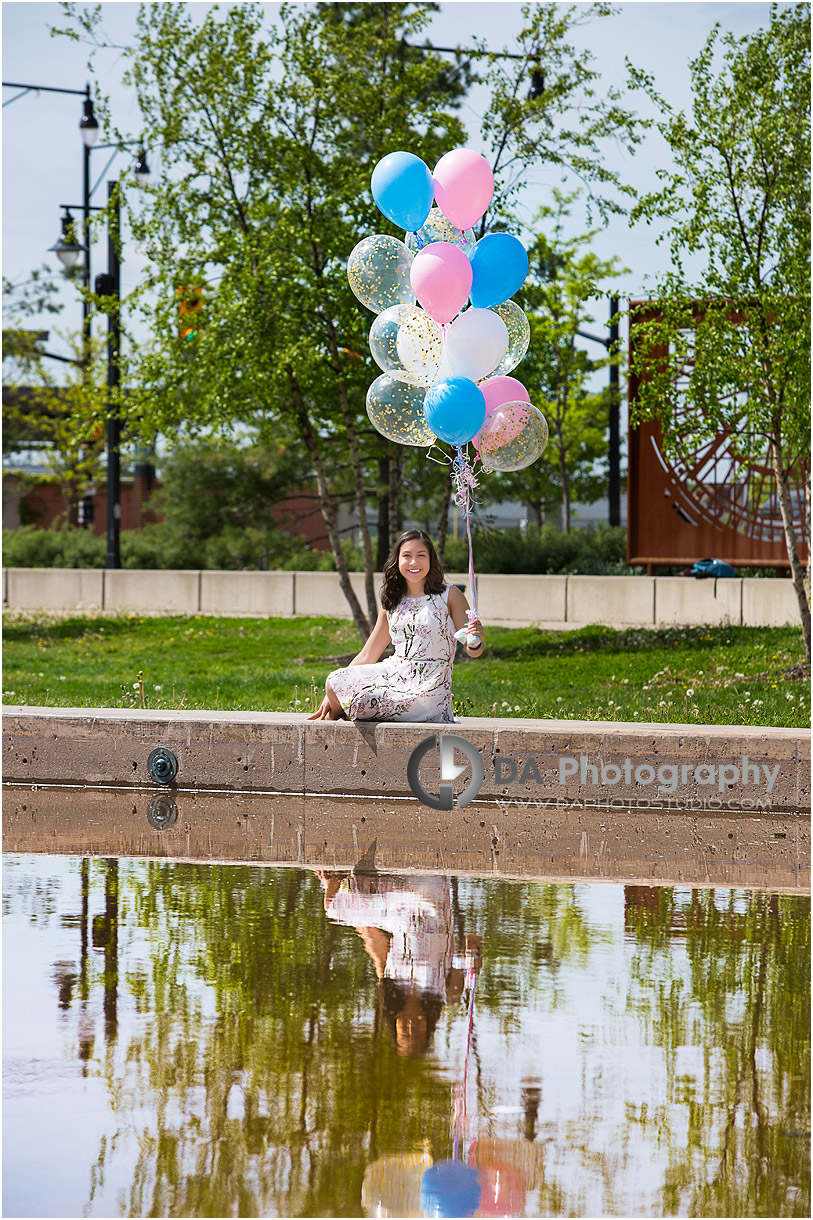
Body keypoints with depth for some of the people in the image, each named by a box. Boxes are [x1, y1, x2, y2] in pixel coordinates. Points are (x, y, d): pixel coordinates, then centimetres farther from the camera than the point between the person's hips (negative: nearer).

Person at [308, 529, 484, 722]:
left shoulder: (449, 595, -1)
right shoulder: (392, 603, 13)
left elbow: (473, 651, -2)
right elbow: (367, 656, 14)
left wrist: (475, 642, -27)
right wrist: (332, 695, 7)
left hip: (429, 687, -5)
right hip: (393, 674, 5)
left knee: (364, 700, -26)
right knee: (334, 682, -19)